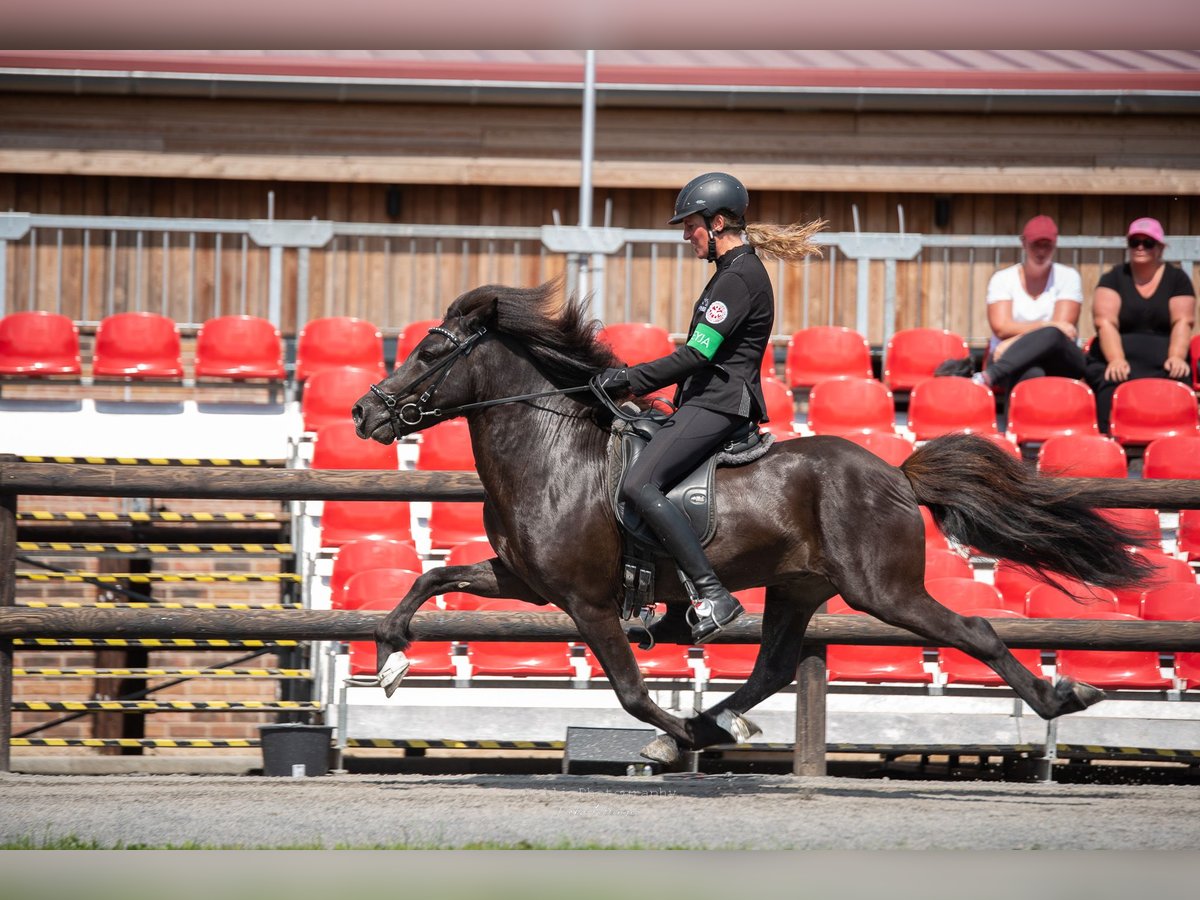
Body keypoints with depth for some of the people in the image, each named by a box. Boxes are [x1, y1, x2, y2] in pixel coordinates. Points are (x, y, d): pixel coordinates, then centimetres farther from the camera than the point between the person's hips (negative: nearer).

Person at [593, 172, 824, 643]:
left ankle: (711, 596, -29)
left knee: (639, 485, -25)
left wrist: (630, 379, -13)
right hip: (706, 401, 11)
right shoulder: (735, 271, 19)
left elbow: (697, 355, -19)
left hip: (719, 405, -11)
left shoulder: (738, 278, -14)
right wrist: (633, 380, 19)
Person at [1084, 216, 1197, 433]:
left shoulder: (1177, 279, 13)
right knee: (1114, 387, -36)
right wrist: (1116, 360, -20)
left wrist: (1176, 357, -18)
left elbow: (1183, 322, 2)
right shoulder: (1113, 278, 11)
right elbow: (1106, 322, -2)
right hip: (1122, 353, 0)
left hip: (1163, 357, 1)